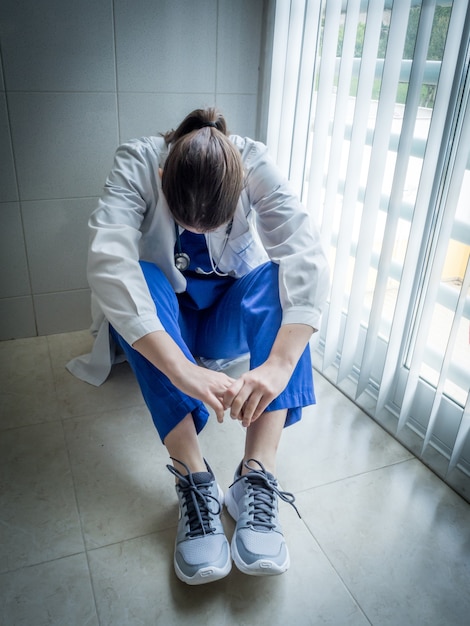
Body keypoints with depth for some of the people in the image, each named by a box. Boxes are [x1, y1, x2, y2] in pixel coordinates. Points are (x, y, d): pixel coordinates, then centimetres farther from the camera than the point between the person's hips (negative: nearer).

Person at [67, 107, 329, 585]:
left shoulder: (255, 164, -20)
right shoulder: (136, 165, -23)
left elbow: (306, 257, -34)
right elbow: (108, 263, -40)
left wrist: (280, 362, -49)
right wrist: (181, 369, -52)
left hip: (233, 319, 1)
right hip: (159, 319, 0)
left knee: (276, 275, -29)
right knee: (141, 277, -32)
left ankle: (258, 476, -36)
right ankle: (194, 481, -36)